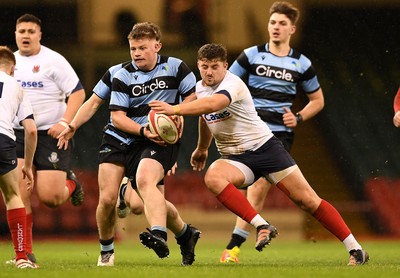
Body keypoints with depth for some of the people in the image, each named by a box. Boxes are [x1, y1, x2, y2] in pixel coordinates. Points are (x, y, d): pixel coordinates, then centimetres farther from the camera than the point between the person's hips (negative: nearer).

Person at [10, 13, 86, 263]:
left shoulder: (53, 60, -7)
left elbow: (78, 93, -9)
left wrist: (64, 123, -19)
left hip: (51, 134, -4)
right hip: (17, 135, 4)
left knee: (49, 197, -10)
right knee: (19, 193, -11)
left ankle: (70, 183, 28)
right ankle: (26, 252, -5)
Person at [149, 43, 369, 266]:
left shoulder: (232, 83, -19)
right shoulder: (200, 88, 6)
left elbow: (212, 104, -42)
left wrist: (175, 110, -46)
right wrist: (202, 148, 39)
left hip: (265, 146, -6)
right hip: (235, 158, 6)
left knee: (307, 200, -8)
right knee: (213, 178, -29)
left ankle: (355, 249, 2)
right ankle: (262, 226, -27)